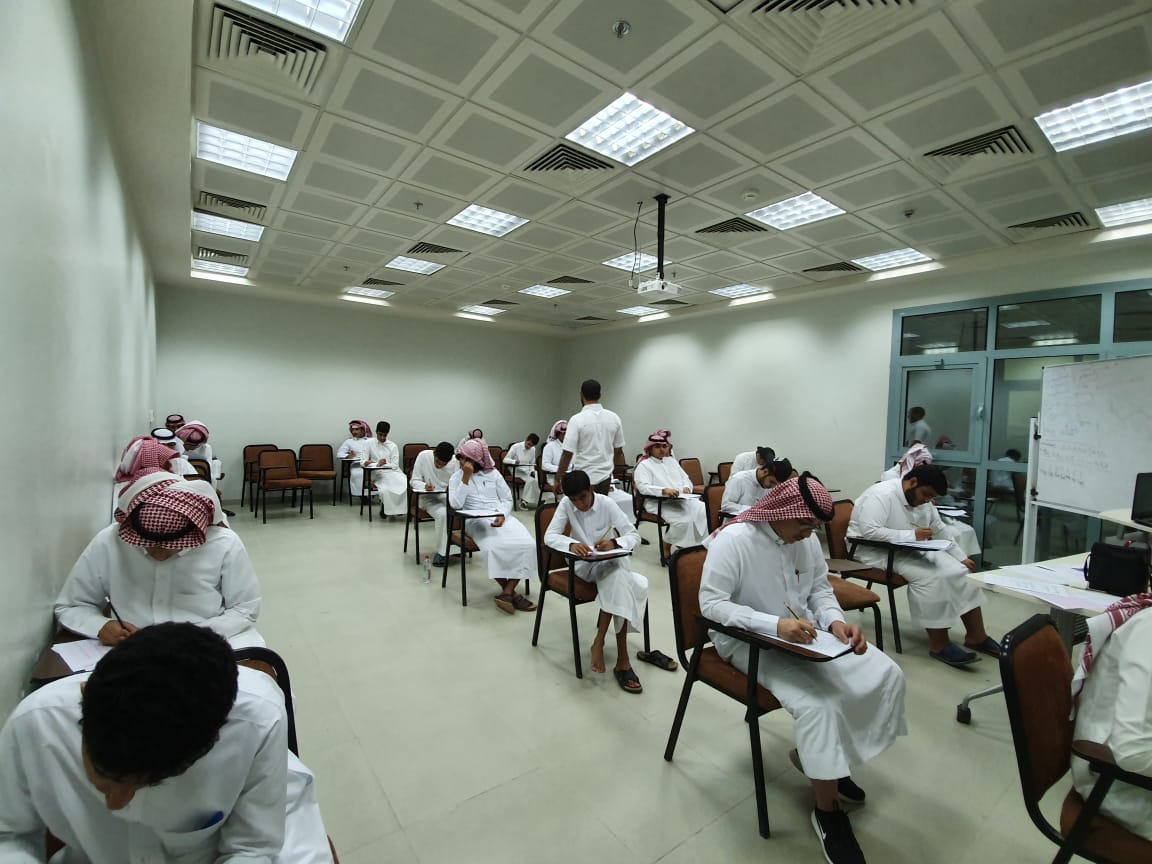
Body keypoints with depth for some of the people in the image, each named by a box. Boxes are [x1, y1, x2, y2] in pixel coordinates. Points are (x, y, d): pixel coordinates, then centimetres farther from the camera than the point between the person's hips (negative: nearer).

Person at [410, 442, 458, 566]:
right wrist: (425, 486, -26)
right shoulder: (423, 456, -9)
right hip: (429, 498, -2)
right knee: (443, 514, -34)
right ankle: (442, 551, -14)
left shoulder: (455, 461, -7)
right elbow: (415, 481, -5)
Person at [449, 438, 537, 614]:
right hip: (476, 521, -3)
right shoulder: (456, 477, 5)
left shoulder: (493, 473, 10)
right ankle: (510, 591, -14)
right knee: (493, 547, -34)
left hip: (500, 516, 3)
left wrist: (502, 515, -10)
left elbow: (507, 499, 11)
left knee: (527, 544, -22)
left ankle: (507, 592, -19)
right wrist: (466, 478, -15)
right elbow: (456, 504, -11)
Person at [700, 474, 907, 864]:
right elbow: (711, 603, -25)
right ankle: (827, 811, 2)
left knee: (887, 675, -4)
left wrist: (836, 622, -15)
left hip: (804, 636, 7)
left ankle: (817, 755, 15)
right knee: (817, 704, -26)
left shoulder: (806, 538, -1)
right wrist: (774, 624, -34)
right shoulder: (733, 540, -22)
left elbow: (820, 590, 7)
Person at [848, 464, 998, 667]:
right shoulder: (882, 494, -20)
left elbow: (941, 532, 17)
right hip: (877, 552, -9)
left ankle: (976, 636, 2)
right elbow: (869, 531, -31)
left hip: (911, 550, 9)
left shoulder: (923, 501, 8)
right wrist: (911, 535, -29)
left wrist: (961, 557, 6)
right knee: (929, 576, -29)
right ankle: (939, 644, -20)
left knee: (961, 571, -6)